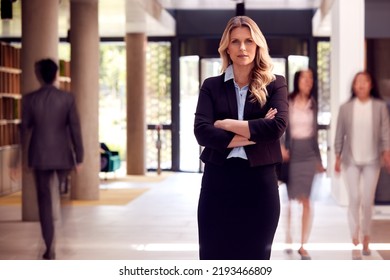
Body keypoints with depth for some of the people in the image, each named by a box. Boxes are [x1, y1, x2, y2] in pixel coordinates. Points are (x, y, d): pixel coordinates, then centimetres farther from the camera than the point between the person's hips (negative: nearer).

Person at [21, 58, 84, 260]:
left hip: (40, 156, 0)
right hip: (62, 156, 0)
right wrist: (79, 156, 2)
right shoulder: (68, 98, -6)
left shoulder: (29, 99, -5)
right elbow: (75, 128, -5)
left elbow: (24, 129, -2)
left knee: (44, 201, 6)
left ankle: (50, 248, 3)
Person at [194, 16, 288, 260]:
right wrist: (254, 134, -13)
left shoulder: (275, 84, 5)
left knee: (255, 258, 9)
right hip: (218, 182, 0)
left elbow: (278, 126, -14)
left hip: (260, 183, 0)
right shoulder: (212, 86, 6)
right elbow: (202, 132, -9)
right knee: (213, 257, 4)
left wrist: (226, 124, -10)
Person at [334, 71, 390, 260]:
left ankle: (365, 239, 21)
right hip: (351, 160, 0)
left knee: (367, 201, 5)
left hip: (372, 160, 0)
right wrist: (337, 158, 2)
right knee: (354, 199, -7)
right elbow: (340, 134, 4)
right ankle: (355, 243, -4)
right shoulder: (345, 108, 0)